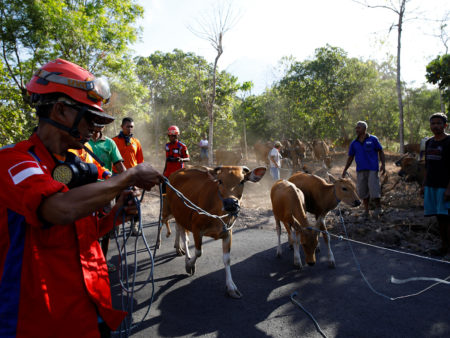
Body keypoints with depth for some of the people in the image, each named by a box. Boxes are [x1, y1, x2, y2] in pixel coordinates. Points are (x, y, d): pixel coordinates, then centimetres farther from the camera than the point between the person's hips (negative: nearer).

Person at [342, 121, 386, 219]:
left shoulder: (373, 139, 2)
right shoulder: (354, 143, 10)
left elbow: (381, 152, 5)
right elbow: (350, 157, 14)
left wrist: (383, 165, -5)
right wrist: (345, 170, 10)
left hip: (372, 169, -3)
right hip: (360, 170, 3)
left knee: (374, 189, -8)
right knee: (363, 191, 6)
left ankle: (378, 208, 11)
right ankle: (366, 211, 17)